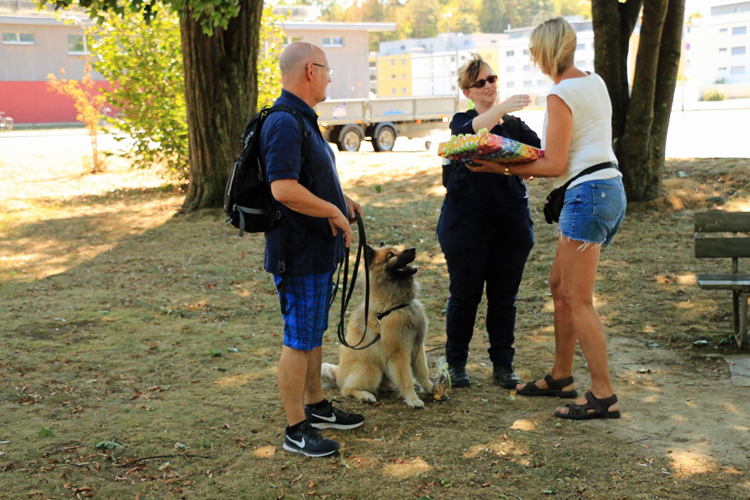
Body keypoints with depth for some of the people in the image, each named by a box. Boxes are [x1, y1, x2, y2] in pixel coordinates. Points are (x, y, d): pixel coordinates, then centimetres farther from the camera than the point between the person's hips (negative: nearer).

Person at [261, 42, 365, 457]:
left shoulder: (302, 119, 15)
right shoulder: (284, 123, -21)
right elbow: (284, 189, -31)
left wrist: (341, 199, 16)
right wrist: (333, 211, -21)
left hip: (318, 249, 11)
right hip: (300, 253, -11)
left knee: (314, 333, 20)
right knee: (299, 340, -2)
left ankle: (316, 407, 34)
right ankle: (296, 429, 9)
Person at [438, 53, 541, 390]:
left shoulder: (515, 125, 13)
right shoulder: (461, 121, 5)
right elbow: (469, 131, -20)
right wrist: (501, 108, -36)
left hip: (511, 221, 3)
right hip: (467, 220, -2)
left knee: (504, 296, 7)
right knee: (465, 295, 4)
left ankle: (503, 365, 20)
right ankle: (456, 364, 19)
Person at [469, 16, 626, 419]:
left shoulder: (560, 94, -12)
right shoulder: (595, 82, 15)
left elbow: (554, 165, -15)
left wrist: (504, 168, -7)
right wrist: (537, 154, 17)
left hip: (587, 195, -10)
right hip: (611, 189, 10)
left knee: (578, 300, -6)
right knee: (560, 285, 16)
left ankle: (603, 396, -2)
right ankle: (560, 377, 26)